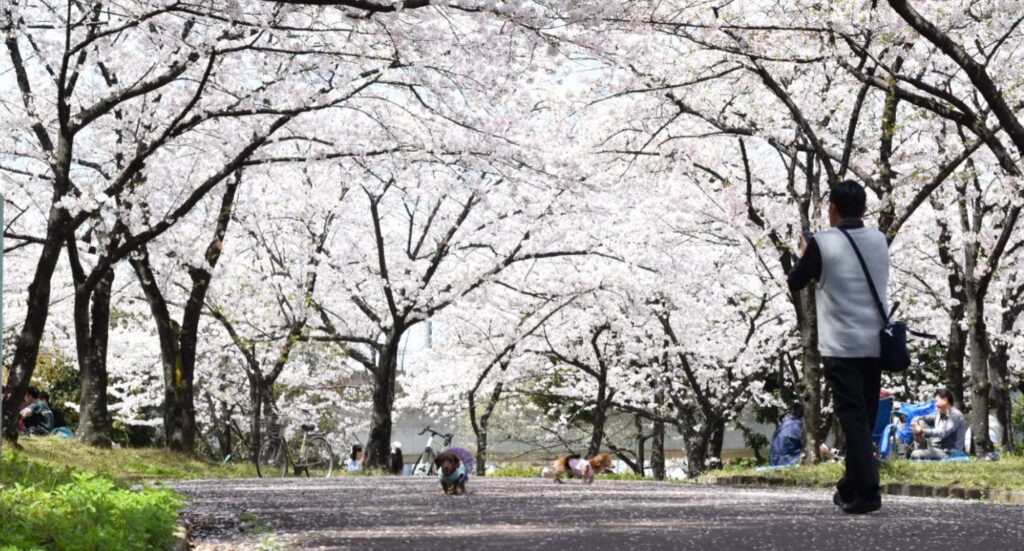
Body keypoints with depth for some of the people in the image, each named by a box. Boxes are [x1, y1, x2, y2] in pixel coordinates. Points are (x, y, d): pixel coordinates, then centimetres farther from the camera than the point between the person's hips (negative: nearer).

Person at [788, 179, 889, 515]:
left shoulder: (822, 244, -8)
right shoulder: (879, 240, 8)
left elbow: (795, 284, 3)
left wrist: (804, 255, 21)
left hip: (841, 346, -5)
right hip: (875, 344, 5)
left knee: (853, 418, -6)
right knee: (865, 418, 13)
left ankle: (867, 491, -14)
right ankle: (850, 487, 24)